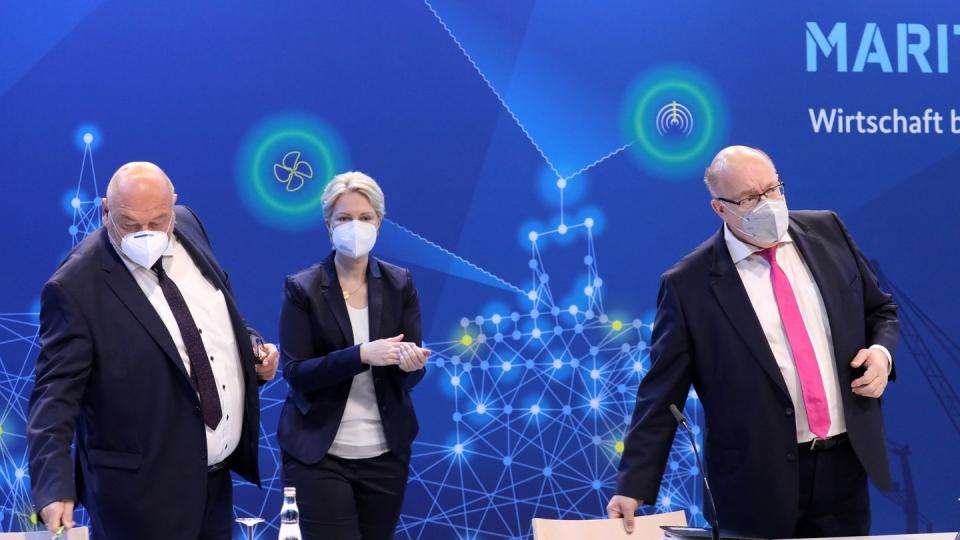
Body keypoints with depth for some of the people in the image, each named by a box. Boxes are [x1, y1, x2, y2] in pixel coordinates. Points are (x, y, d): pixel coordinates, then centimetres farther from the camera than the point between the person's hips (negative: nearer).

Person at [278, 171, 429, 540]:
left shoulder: (400, 284, 2)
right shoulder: (302, 288, -5)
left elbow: (410, 377, 2)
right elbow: (295, 372, -12)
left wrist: (411, 363, -22)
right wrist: (361, 355, -24)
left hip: (385, 453, 3)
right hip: (317, 454, -3)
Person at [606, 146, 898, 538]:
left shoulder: (826, 232, 4)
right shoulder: (690, 284, -9)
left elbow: (881, 311, 17)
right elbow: (660, 398, -5)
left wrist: (881, 351, -5)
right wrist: (633, 488, -9)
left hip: (845, 465, 4)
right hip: (758, 484, -4)